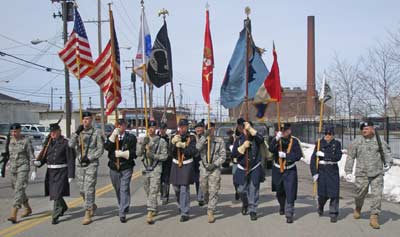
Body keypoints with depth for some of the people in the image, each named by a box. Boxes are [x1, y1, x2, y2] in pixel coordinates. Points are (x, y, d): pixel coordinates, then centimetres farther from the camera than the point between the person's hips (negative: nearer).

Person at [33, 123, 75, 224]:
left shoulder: (65, 143, -8)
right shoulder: (48, 143, 9)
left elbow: (71, 160, -10)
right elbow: (44, 156, 12)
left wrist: (71, 175, -14)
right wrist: (38, 162, -10)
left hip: (61, 171, -6)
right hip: (50, 171, 6)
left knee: (57, 194, -10)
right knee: (53, 192, 16)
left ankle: (55, 216, -1)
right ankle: (63, 207, 41)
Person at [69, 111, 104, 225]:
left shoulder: (96, 133, -4)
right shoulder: (79, 133, 9)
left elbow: (101, 149, -6)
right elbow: (71, 145, -5)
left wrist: (89, 158, -14)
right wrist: (77, 132, -14)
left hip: (92, 164, -5)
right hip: (80, 164, 5)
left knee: (89, 189, -7)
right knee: (82, 190, 11)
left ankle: (88, 214, -1)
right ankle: (92, 205, 35)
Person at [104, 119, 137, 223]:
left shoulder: (131, 137, -1)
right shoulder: (111, 136, 9)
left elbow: (133, 153, -8)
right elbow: (107, 147, -10)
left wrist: (122, 153, -18)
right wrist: (113, 136, -18)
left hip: (126, 168, -4)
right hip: (114, 167, 4)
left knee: (124, 189, -10)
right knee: (118, 190, 16)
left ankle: (122, 213, -9)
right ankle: (123, 207, 37)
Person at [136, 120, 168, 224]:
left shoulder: (161, 141, -3)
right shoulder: (143, 140, 8)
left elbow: (165, 156, -4)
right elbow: (138, 153, -1)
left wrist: (154, 156, -18)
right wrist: (143, 144, -16)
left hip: (156, 169, -5)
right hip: (146, 169, 5)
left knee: (153, 192, -13)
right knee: (148, 191, 15)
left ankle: (150, 214, -16)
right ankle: (154, 210, 34)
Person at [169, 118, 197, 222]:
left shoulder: (191, 138, -4)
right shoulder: (174, 137, 5)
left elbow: (193, 151, -14)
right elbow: (171, 152, -3)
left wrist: (183, 145, -23)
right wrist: (173, 143, -20)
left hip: (187, 165, -4)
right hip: (176, 164, 4)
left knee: (184, 189, -8)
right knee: (176, 188, 14)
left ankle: (185, 213, -4)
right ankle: (181, 205, 39)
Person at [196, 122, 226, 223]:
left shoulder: (220, 141, 3)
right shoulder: (203, 140, 7)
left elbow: (223, 155, 0)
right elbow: (198, 147, -15)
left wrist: (215, 164, -13)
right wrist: (205, 136, -22)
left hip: (215, 169, -2)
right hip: (204, 168, 2)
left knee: (213, 191, -7)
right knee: (205, 190, 12)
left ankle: (210, 212, -4)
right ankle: (209, 204, 38)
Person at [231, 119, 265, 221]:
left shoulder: (255, 139, -2)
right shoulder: (239, 140, 3)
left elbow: (261, 139, -27)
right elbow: (234, 154, -4)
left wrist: (251, 129, -30)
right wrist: (243, 146, -16)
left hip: (255, 169, -2)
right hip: (242, 169, 2)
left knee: (253, 190, -2)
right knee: (242, 190, 5)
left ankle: (253, 210, 9)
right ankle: (245, 204, 34)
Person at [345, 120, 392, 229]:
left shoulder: (379, 141, 2)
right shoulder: (357, 141, 1)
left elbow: (387, 152, 13)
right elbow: (350, 157, 5)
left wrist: (388, 163, -5)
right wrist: (348, 171, 2)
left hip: (377, 174, 0)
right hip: (362, 174, 0)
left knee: (377, 195, -7)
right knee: (360, 194, 10)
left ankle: (374, 218, 1)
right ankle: (358, 209, 41)